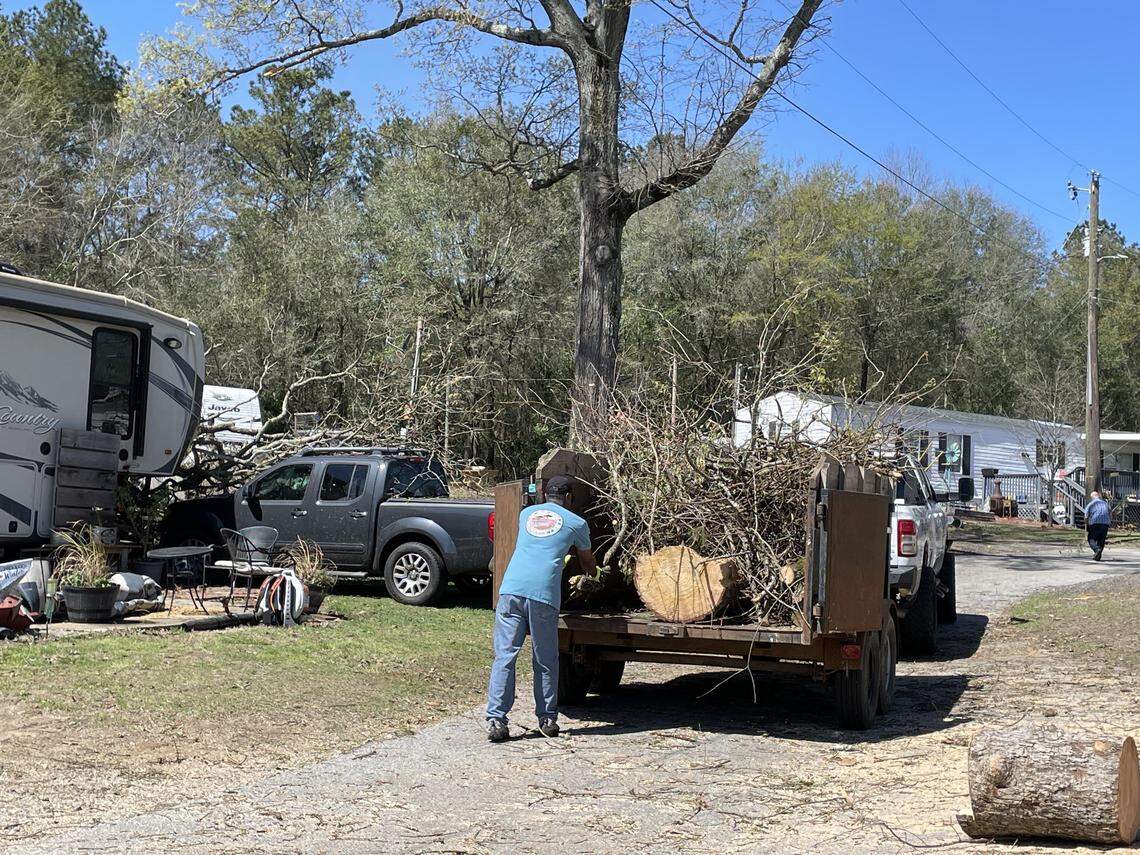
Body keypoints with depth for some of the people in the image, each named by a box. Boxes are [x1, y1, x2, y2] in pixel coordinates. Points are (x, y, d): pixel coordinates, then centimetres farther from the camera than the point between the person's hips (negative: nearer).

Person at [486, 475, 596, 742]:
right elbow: (588, 564, 32)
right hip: (544, 594, -2)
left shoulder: (527, 513, 25)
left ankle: (496, 720, -5)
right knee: (545, 661, 11)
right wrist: (592, 570, 56)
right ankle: (547, 718, 15)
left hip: (511, 589, 2)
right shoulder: (576, 523, 16)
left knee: (504, 657, 1)